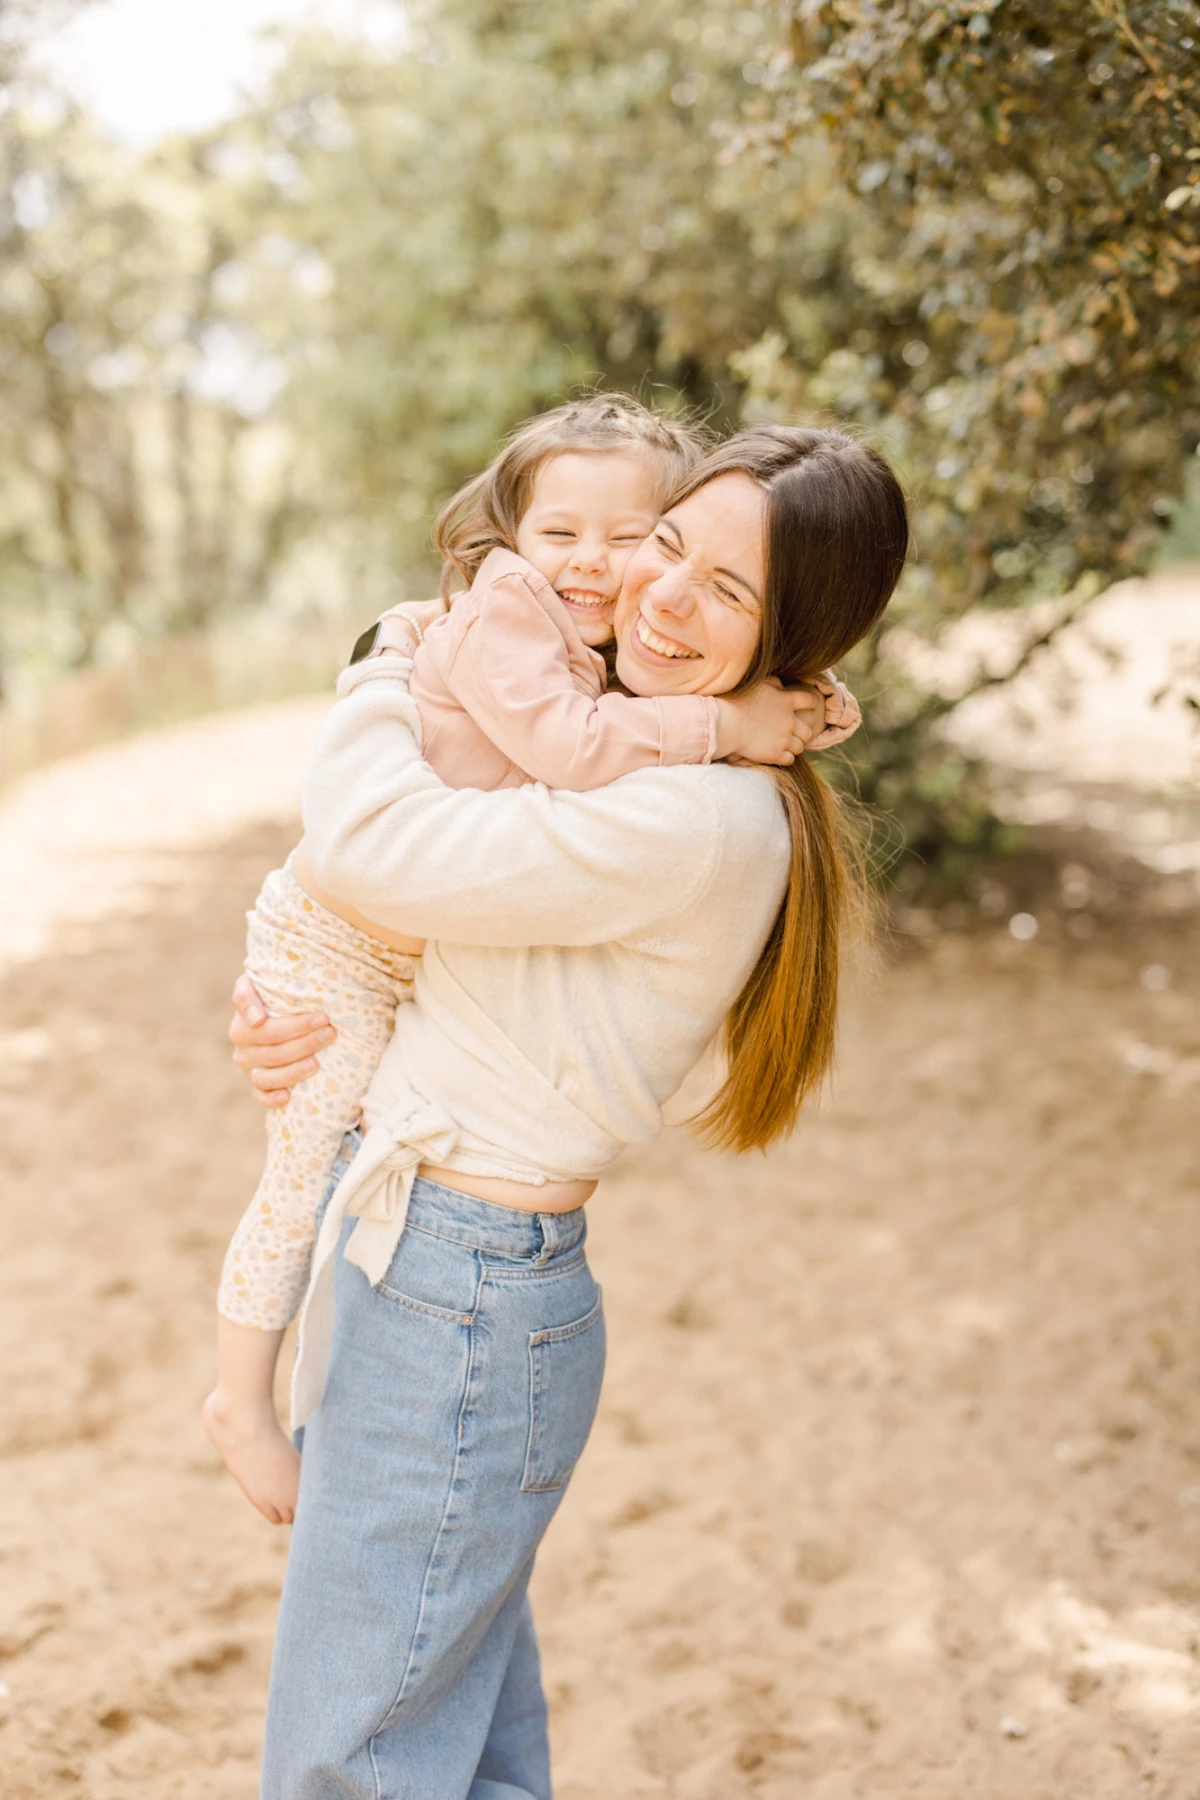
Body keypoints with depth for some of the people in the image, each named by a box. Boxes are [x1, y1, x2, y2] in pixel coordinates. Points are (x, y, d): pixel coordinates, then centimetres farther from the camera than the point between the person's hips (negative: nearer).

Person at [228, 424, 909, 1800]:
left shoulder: (703, 824, -24)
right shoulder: (631, 765, 8)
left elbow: (368, 840, -24)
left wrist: (389, 676, -3)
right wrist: (331, 1026, 3)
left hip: (459, 1311, -9)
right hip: (395, 1250, 9)